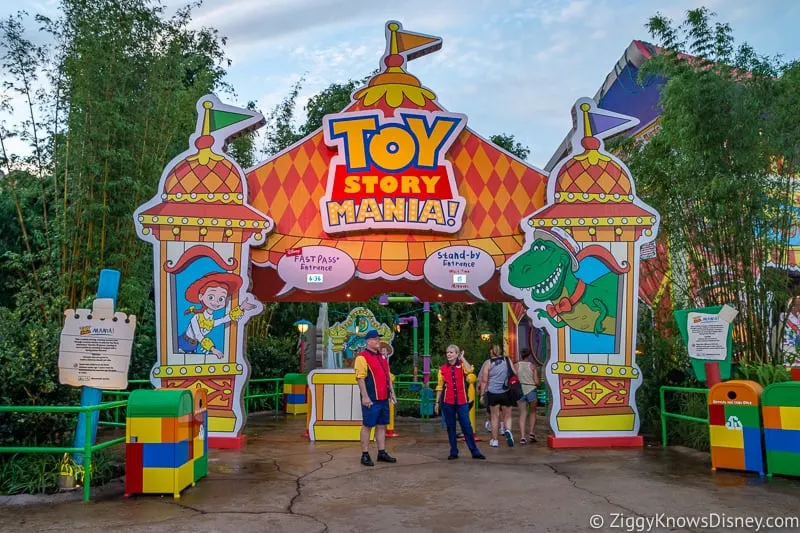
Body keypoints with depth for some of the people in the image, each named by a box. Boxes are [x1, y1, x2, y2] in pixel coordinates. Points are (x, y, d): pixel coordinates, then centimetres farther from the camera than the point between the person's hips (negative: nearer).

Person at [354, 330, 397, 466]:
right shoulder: (362, 357, -9)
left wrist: (392, 392, 17)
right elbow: (360, 378, -15)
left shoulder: (383, 357, 17)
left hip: (384, 398, 8)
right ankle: (365, 455, 5)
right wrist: (365, 396, -20)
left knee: (381, 425, 12)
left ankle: (382, 452, 19)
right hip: (371, 399, -8)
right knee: (367, 426, -1)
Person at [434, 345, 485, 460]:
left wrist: (462, 357, -11)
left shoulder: (462, 365, 2)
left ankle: (475, 452, 5)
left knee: (467, 426, -2)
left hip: (462, 401, -2)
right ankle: (453, 452, 15)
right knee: (450, 427, 7)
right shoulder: (443, 368, 5)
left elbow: (469, 370, -23)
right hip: (448, 402, 2)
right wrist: (437, 402, 6)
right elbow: (440, 387, 9)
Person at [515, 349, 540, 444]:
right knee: (533, 412, 20)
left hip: (520, 391, 1)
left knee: (522, 414, 6)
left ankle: (522, 437, -3)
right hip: (531, 390, -1)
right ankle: (531, 432, 9)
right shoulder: (533, 366, -4)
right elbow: (536, 382, -6)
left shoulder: (516, 366, -1)